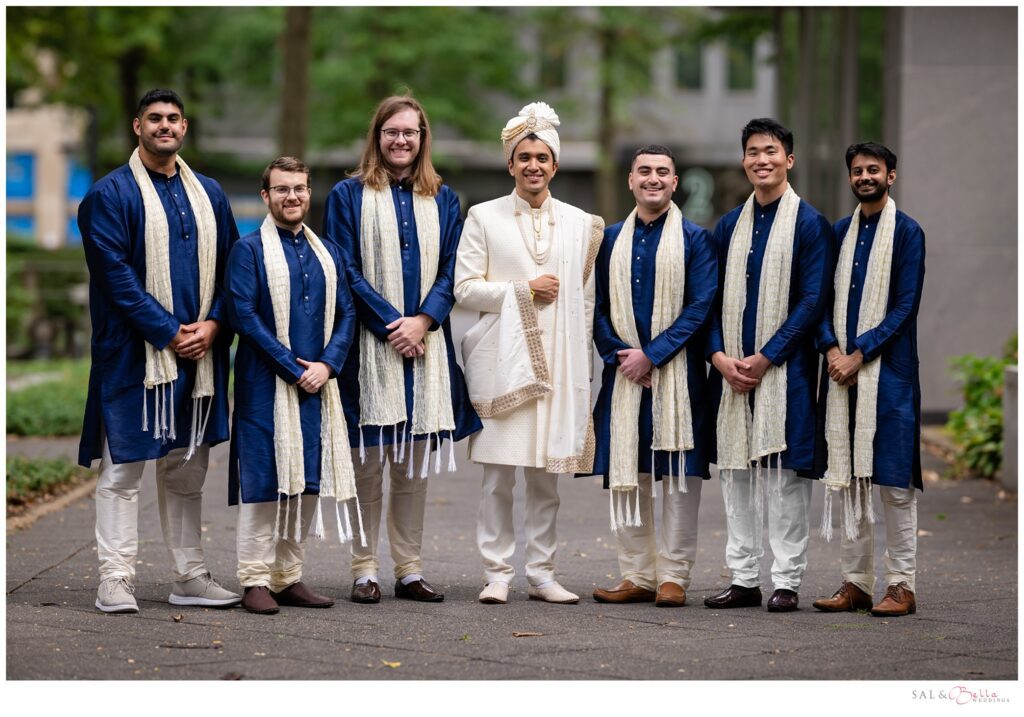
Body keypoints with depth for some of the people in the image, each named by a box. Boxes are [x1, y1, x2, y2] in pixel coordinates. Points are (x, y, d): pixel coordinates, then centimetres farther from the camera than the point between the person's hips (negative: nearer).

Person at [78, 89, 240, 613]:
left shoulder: (209, 194, 13)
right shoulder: (110, 195, -3)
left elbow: (231, 266, 11)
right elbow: (116, 274, -10)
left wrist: (213, 324, -6)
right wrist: (168, 332, -15)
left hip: (200, 350, 5)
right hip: (132, 352, -5)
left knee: (187, 470, 11)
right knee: (122, 470, -3)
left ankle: (189, 577, 17)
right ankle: (114, 579, 0)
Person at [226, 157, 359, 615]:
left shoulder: (327, 253, 14)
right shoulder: (249, 250, -2)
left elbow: (346, 313, 11)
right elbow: (243, 315, -10)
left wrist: (327, 364, -6)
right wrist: (294, 369, -13)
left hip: (317, 385, 5)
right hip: (265, 384, -5)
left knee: (307, 482, 6)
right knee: (264, 482, -6)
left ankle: (289, 578, 13)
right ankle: (256, 581, -1)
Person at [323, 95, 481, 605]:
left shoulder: (443, 200, 13)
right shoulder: (349, 196, 3)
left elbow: (451, 270, 6)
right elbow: (346, 270, -4)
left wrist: (423, 320, -10)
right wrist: (390, 322, -12)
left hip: (425, 343, 3)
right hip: (370, 346, -3)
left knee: (415, 463, 5)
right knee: (368, 461, -3)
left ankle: (409, 570, 11)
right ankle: (364, 571, 3)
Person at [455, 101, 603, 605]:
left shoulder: (579, 223, 13)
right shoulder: (484, 218, 5)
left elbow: (585, 299, 14)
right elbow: (464, 288, -1)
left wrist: (581, 361, 8)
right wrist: (523, 289, -9)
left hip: (559, 363, 2)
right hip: (502, 360, -2)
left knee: (547, 474, 5)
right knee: (498, 473, -4)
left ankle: (541, 574, 11)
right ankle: (497, 574, 2)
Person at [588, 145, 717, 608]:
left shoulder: (695, 239, 1)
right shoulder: (612, 239, 11)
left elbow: (701, 306, -7)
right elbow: (598, 307, 11)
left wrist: (651, 355, -13)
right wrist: (618, 355, -6)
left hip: (677, 375, -3)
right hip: (624, 375, 4)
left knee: (679, 474, -2)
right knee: (625, 473, 4)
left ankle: (673, 576, 3)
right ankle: (637, 576, 11)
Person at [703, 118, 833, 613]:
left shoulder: (809, 224, -3)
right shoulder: (729, 226, 12)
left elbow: (813, 302, -9)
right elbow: (712, 298, 12)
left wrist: (765, 358, -14)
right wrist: (719, 355, -5)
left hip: (784, 369, -5)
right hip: (731, 369, 5)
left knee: (784, 473, -3)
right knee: (736, 472, 7)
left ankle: (787, 582, 3)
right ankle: (743, 578, 14)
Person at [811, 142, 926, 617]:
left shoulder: (906, 232, -2)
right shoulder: (840, 232, 14)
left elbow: (905, 306, -8)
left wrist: (858, 355, -13)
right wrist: (831, 350, -6)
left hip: (888, 370, -5)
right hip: (842, 368, 5)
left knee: (893, 480, -5)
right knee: (848, 479, 6)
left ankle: (901, 585, 0)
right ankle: (855, 582, 12)